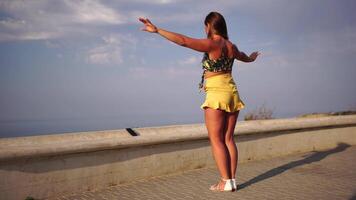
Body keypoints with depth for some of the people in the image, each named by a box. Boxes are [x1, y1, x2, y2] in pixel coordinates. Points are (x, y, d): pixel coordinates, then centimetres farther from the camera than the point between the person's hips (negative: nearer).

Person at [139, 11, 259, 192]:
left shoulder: (211, 44, -8)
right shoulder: (231, 46, 14)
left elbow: (183, 40, -19)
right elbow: (243, 56, 36)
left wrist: (157, 30, -19)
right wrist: (251, 58, 60)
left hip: (216, 94, -7)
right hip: (232, 93, 7)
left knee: (216, 140, -2)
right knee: (228, 139, 10)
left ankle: (226, 182, -4)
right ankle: (232, 179, 10)